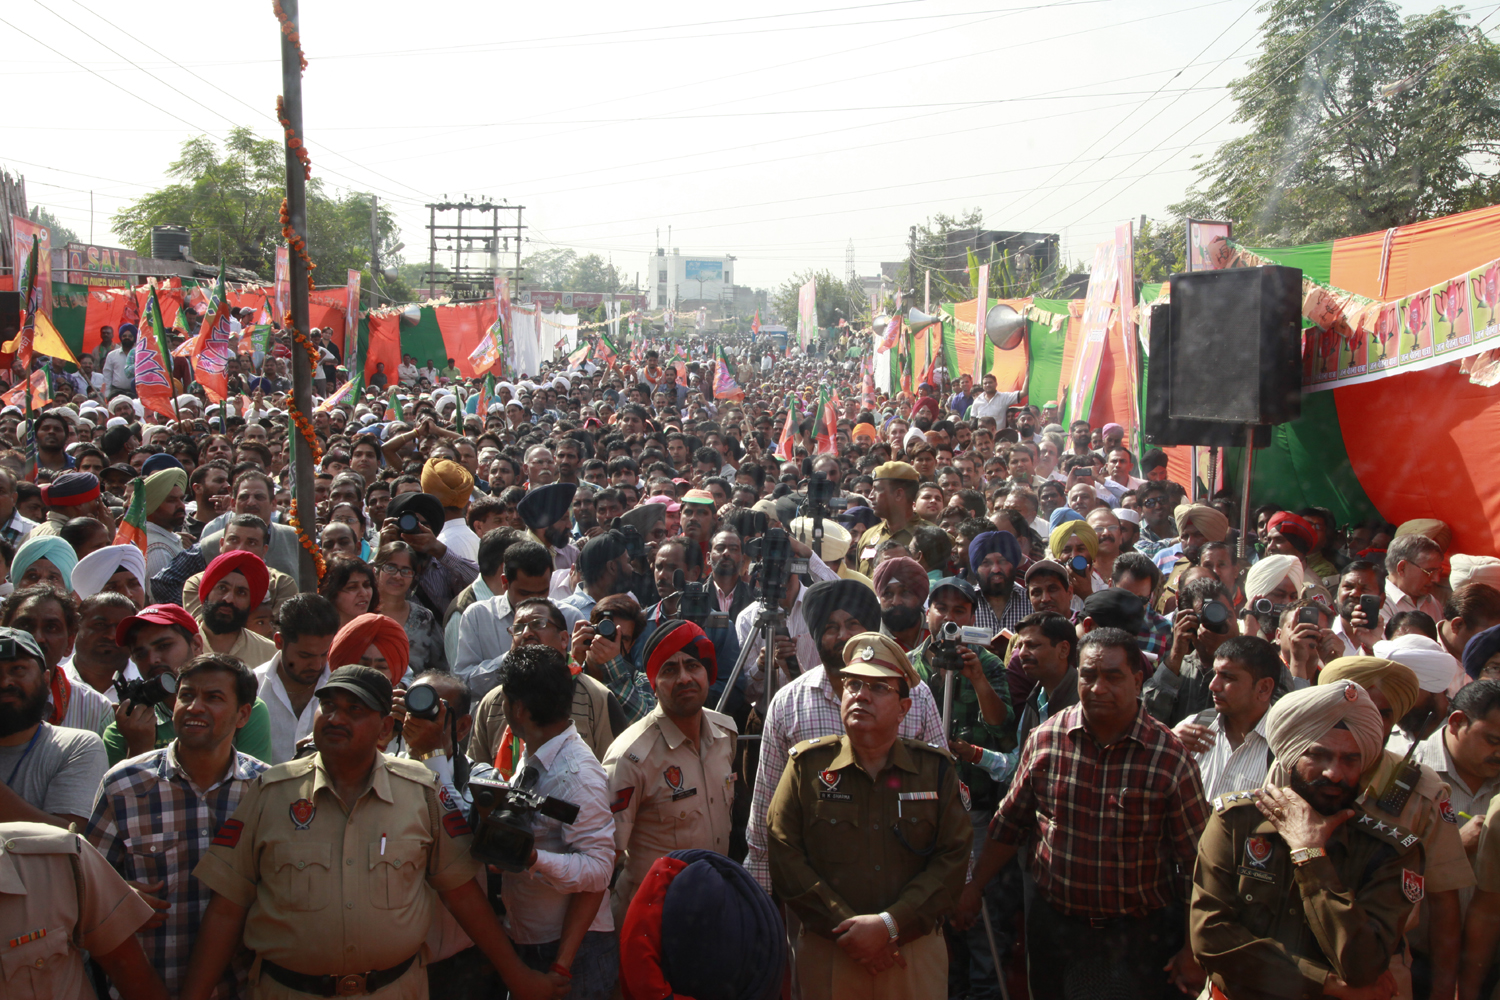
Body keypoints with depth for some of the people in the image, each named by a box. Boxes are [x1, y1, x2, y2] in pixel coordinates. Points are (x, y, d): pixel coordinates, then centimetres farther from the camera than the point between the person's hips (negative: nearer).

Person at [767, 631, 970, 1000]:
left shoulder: (936, 769, 2)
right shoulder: (806, 764, -1)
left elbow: (952, 860, -4)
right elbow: (784, 856, -7)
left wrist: (890, 925, -15)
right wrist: (846, 929, -14)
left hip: (917, 954, 1)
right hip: (827, 954, -1)